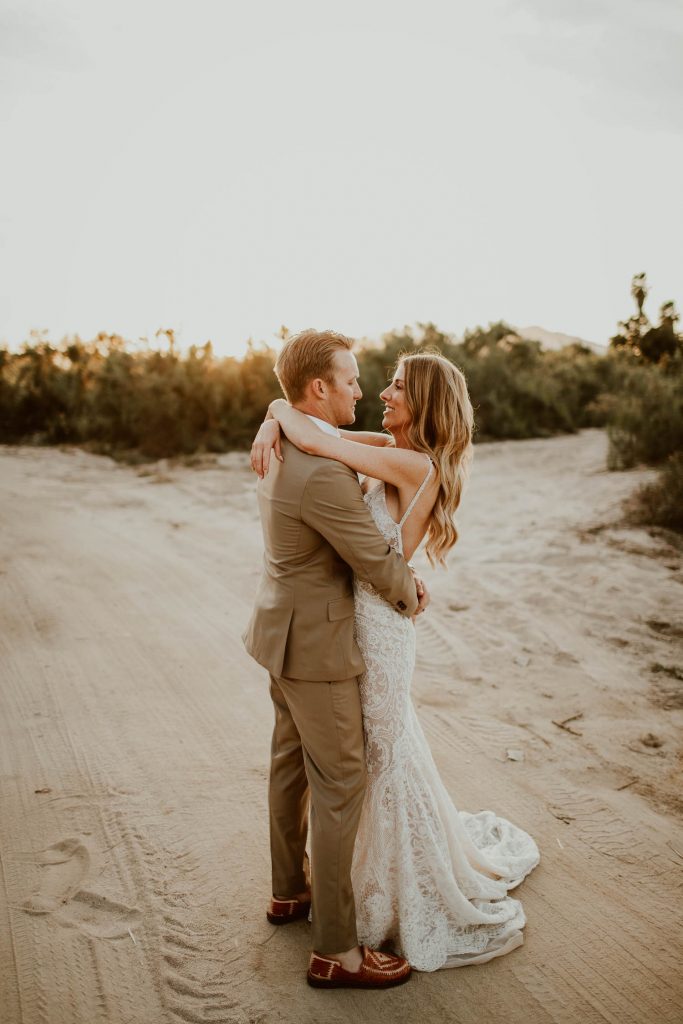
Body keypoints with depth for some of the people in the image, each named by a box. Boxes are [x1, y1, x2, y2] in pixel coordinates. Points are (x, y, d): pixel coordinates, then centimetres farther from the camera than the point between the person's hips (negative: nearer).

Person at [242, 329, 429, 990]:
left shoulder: (282, 445, 5)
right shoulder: (323, 472, -29)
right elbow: (377, 564, -20)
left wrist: (401, 573, 0)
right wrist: (409, 599, 1)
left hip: (285, 629, 10)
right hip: (315, 643, -10)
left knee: (291, 763, 22)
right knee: (340, 786, 0)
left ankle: (290, 891, 40)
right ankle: (335, 949, 12)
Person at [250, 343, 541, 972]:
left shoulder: (413, 464, -22)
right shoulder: (389, 449, 4)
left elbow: (311, 441, -27)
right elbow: (310, 423, 7)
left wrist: (282, 409, -8)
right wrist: (271, 425, -13)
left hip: (375, 626, -9)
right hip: (358, 619, 9)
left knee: (383, 755, 8)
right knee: (384, 746, 23)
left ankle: (415, 896, 30)